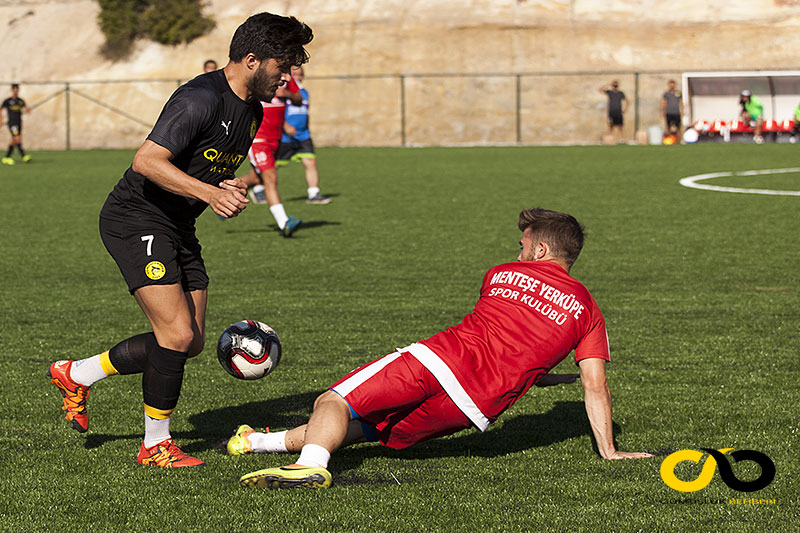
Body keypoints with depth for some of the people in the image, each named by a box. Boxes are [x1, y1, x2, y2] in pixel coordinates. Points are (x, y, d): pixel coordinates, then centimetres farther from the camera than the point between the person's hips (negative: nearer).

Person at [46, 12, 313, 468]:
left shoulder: (252, 112, 9)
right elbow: (147, 161, -28)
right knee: (178, 333, -17)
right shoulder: (200, 100, -22)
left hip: (178, 227, 10)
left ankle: (77, 375, 24)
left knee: (192, 342, 8)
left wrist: (231, 190, 1)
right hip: (137, 220, -10)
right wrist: (210, 193, -35)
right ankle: (156, 444, 0)